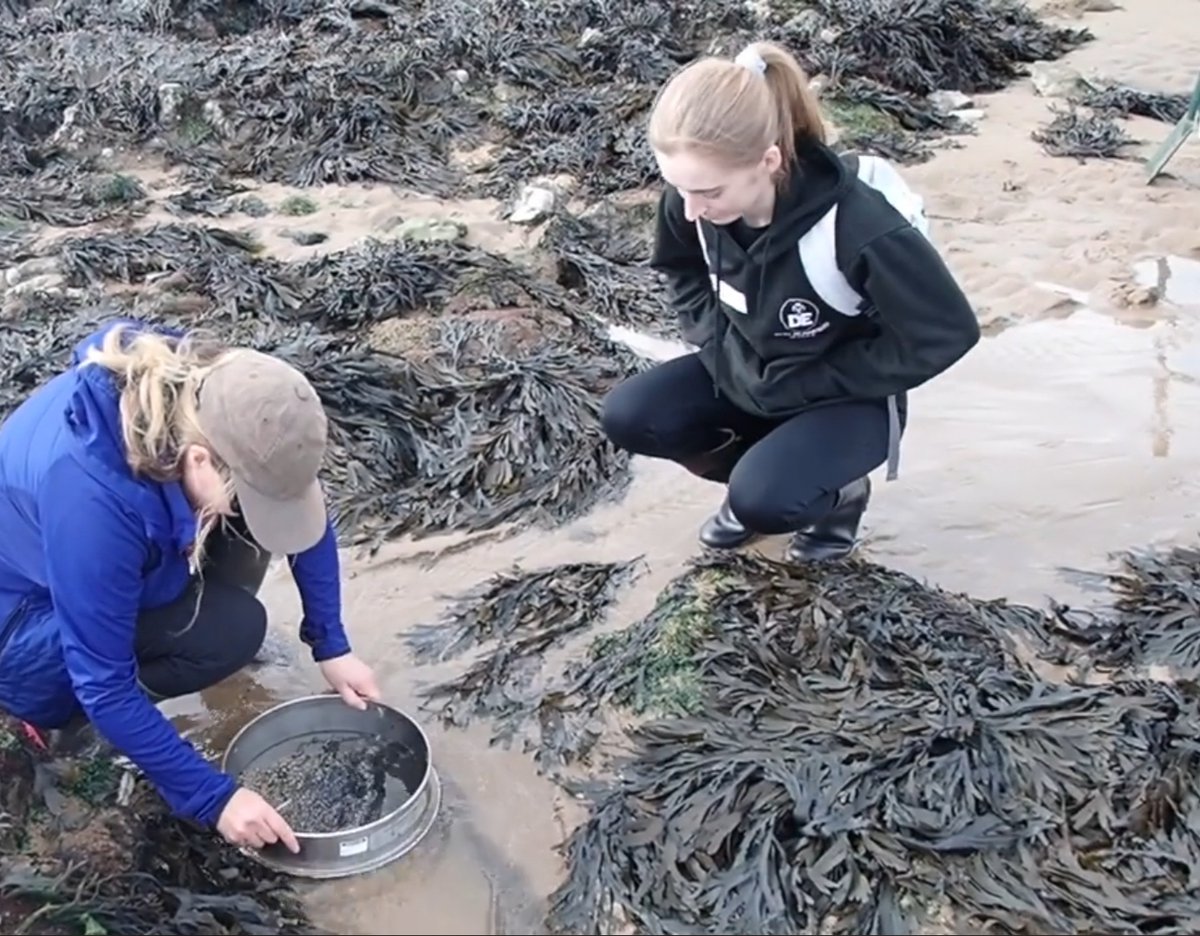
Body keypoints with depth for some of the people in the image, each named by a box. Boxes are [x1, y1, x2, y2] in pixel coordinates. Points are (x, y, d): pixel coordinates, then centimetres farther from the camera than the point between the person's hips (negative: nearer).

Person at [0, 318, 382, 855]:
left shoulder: (207, 396, -23)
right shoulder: (91, 494, -41)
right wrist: (214, 799, -25)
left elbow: (305, 508, -6)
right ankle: (55, 702, -3)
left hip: (121, 564, 6)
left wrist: (331, 647, -5)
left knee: (255, 501, -16)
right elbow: (105, 684, -31)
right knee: (232, 630, -24)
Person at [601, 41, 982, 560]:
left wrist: (811, 385, -22)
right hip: (748, 374, 6)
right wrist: (721, 346, -10)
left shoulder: (859, 227, -36)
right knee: (627, 416, -14)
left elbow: (946, 333, -23)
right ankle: (755, 473, 9)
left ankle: (839, 490, 6)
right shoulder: (694, 200, -19)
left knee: (763, 500, -30)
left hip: (845, 397, -5)